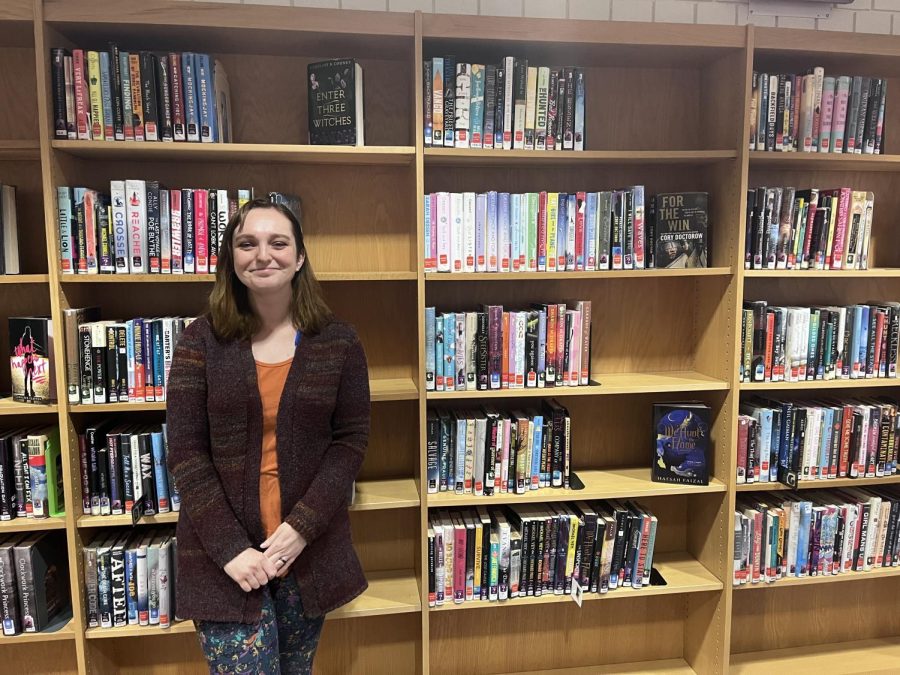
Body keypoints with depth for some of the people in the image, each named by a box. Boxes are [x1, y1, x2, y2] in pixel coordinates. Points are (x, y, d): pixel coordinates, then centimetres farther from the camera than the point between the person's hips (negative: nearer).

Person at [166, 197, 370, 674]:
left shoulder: (338, 342, -2)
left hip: (311, 548, 1)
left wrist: (301, 528, -13)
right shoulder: (200, 341, -3)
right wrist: (230, 548, -13)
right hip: (222, 551, -1)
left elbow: (351, 440, -3)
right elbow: (186, 453, -6)